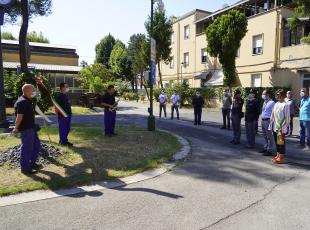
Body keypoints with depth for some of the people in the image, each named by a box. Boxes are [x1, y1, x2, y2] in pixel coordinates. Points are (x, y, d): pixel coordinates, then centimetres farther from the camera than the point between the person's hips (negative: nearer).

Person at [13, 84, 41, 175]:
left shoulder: (27, 101, 13)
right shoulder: (22, 102, -19)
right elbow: (19, 117, -21)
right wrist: (16, 128, -15)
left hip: (31, 127, 10)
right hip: (26, 129, -10)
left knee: (37, 145, 17)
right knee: (27, 148, 0)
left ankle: (32, 163, 30)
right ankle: (25, 168, 13)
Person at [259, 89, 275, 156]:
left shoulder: (271, 102, -14)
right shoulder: (264, 102, 14)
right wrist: (262, 119, 15)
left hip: (268, 120, -9)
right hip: (263, 120, 9)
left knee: (269, 136, 0)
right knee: (265, 136, 19)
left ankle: (269, 150, 8)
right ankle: (265, 148, 32)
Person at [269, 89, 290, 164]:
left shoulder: (285, 105, -12)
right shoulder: (276, 104, 10)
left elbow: (287, 118, -13)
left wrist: (282, 128, -15)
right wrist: (271, 126, 10)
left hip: (281, 128, -7)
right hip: (275, 127, 7)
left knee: (281, 142, 2)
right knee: (277, 142, 15)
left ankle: (281, 158, 11)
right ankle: (278, 155, 28)